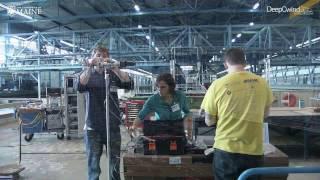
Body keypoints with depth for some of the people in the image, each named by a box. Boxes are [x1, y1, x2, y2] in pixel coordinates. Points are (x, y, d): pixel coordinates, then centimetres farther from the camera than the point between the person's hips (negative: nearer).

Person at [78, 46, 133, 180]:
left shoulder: (113, 74, 5)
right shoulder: (87, 74, 4)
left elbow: (129, 84, -13)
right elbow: (80, 87, -17)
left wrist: (115, 68, -25)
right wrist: (90, 67, -29)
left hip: (113, 126, 1)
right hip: (93, 127, 0)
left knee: (115, 163, 10)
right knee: (93, 164, 8)